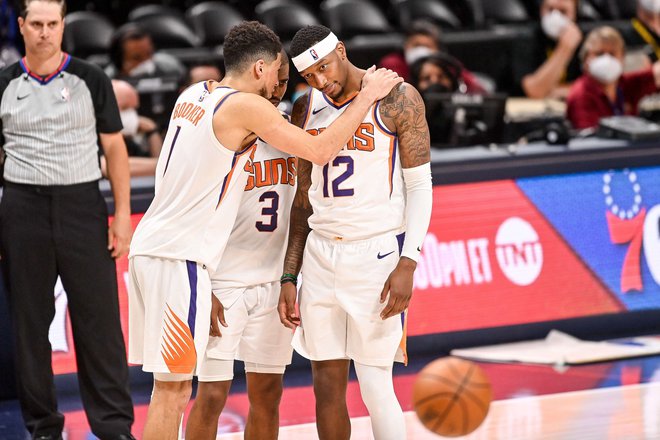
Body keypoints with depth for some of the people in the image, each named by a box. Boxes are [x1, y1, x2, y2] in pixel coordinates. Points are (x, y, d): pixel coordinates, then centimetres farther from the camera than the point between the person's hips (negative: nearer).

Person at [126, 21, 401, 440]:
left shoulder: (193, 96, 15)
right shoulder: (246, 107, -10)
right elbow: (320, 151, -10)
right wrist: (369, 95, 0)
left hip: (149, 245, 9)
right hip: (179, 257, -9)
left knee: (171, 385, 15)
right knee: (173, 389, -6)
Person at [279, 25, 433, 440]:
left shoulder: (397, 99, -6)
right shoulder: (306, 111, 10)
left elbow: (420, 186, -6)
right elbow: (304, 202, 15)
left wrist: (408, 264, -15)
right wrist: (290, 277, 9)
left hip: (377, 255, -5)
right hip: (321, 255, 5)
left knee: (375, 386, -8)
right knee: (327, 385, 5)